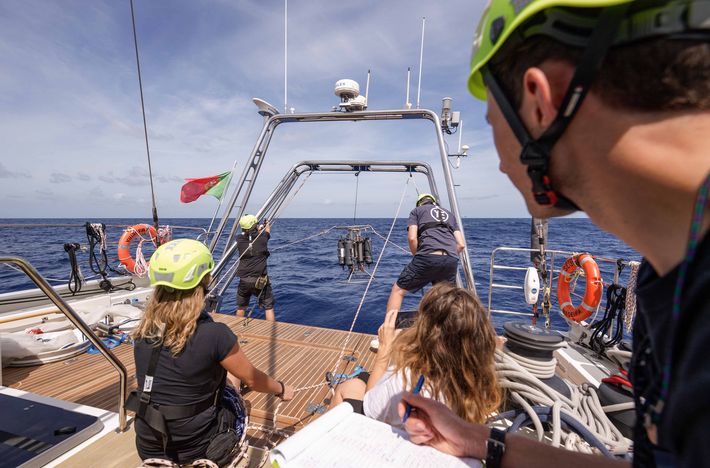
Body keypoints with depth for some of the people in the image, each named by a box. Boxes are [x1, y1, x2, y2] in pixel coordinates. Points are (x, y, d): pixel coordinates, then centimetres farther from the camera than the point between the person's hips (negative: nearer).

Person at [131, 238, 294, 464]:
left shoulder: (143, 331, -10)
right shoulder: (214, 334, -25)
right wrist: (281, 389, 9)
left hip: (148, 447, 4)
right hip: (195, 448, -4)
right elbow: (253, 379, -10)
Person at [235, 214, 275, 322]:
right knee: (269, 307, 6)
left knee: (241, 308, 22)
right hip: (260, 279, -3)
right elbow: (267, 231, 18)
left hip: (244, 280, 4)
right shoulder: (262, 237, -6)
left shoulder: (240, 239, -2)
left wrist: (259, 229, 38)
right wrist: (267, 225, 40)